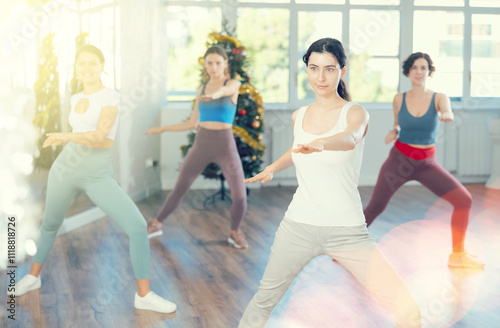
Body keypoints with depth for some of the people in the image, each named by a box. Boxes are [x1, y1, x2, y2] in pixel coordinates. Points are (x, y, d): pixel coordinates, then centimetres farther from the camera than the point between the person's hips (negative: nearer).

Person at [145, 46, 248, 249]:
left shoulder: (233, 84, -5)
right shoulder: (201, 89, 9)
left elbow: (223, 90, -32)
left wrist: (215, 94, -57)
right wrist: (162, 129, 16)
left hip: (225, 146, -3)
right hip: (201, 144, 3)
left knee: (240, 198, -9)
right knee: (179, 189, 9)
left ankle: (234, 232, 19)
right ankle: (156, 225, 30)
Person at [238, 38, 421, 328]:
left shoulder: (355, 113, -6)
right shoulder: (298, 116, 6)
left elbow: (350, 139, -31)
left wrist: (319, 144, -51)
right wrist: (273, 168, 12)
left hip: (347, 230, -3)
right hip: (298, 225, 3)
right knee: (265, 299, 15)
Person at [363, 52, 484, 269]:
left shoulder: (439, 98, -5)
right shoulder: (399, 99, -1)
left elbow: (449, 114, -28)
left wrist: (445, 115, -52)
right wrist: (392, 134, -8)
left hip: (426, 163, 1)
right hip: (399, 159, -1)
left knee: (464, 200, -11)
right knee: (375, 207, -7)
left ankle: (457, 255, 4)